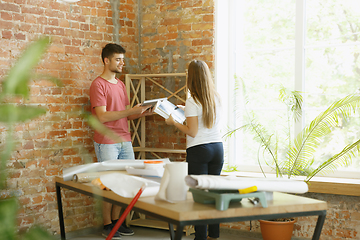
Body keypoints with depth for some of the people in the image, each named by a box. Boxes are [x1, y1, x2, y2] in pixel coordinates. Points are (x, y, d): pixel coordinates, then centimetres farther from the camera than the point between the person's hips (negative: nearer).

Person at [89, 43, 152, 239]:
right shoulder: (98, 84, -8)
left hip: (125, 141, 7)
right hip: (107, 143, -7)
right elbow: (102, 116, -16)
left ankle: (116, 220, 18)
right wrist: (132, 110, -19)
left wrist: (142, 113, 0)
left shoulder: (120, 84, 16)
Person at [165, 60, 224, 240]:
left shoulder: (192, 102, -12)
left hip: (198, 150, -6)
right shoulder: (216, 98, 8)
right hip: (217, 147, 6)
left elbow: (192, 132, -12)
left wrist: (174, 123, 1)